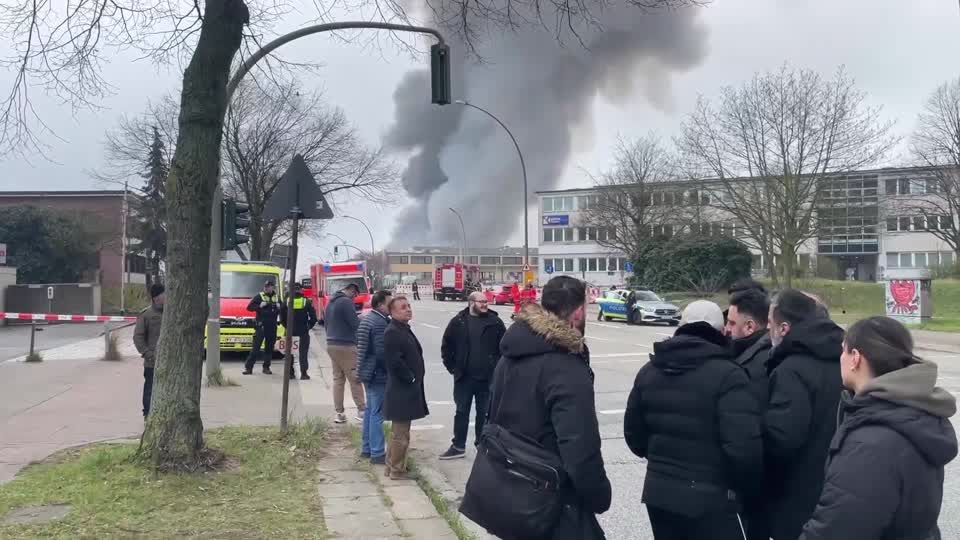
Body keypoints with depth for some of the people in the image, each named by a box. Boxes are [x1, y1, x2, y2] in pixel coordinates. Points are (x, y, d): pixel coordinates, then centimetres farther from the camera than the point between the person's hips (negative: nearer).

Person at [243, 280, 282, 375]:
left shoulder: (276, 298, 13)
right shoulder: (259, 297, 1)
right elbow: (249, 307, -3)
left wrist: (279, 307, -3)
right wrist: (259, 306, -17)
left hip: (272, 327, 4)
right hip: (261, 326, -4)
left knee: (269, 348, 9)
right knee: (256, 347, -7)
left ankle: (266, 367, 17)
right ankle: (248, 367, -6)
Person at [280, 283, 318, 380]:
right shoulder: (307, 302, -5)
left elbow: (282, 317, 1)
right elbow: (313, 317, -7)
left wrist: (287, 326, 13)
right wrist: (309, 326, 7)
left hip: (290, 331, 2)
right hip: (303, 332, -2)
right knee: (303, 352, 3)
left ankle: (290, 372, 13)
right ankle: (303, 373, -1)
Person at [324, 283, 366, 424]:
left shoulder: (330, 302, 15)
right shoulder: (346, 302, -14)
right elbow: (356, 324, -16)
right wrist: (362, 318, 2)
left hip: (331, 345, 9)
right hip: (345, 346, -9)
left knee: (338, 379, 10)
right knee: (355, 379, -2)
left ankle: (339, 413, 11)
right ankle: (361, 411, 0)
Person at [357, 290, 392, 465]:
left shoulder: (365, 319, 11)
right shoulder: (380, 323, -21)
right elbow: (382, 352, -22)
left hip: (367, 371, 10)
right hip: (377, 374, -10)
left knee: (370, 410, 17)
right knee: (377, 413, -5)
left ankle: (367, 448, 25)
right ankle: (377, 453, 0)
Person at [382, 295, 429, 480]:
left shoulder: (404, 329, 13)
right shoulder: (392, 332, -18)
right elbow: (395, 362, -26)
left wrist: (415, 378, 13)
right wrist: (411, 378, -17)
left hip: (408, 389, 10)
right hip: (401, 391, -10)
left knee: (399, 431, 19)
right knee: (401, 433, 0)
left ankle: (392, 466, 29)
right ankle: (397, 470, 10)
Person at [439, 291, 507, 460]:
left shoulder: (495, 322, -3)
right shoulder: (458, 321, -1)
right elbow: (446, 346, 6)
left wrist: (498, 367, -2)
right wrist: (451, 366, 2)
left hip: (488, 378, 0)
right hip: (464, 377, 1)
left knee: (484, 413, 11)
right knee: (461, 412, 10)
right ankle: (458, 446, 20)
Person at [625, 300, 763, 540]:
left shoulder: (649, 371, 7)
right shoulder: (728, 375, -15)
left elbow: (634, 434, 12)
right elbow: (744, 446, -22)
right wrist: (750, 488, -5)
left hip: (658, 493, 7)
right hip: (709, 500, -6)